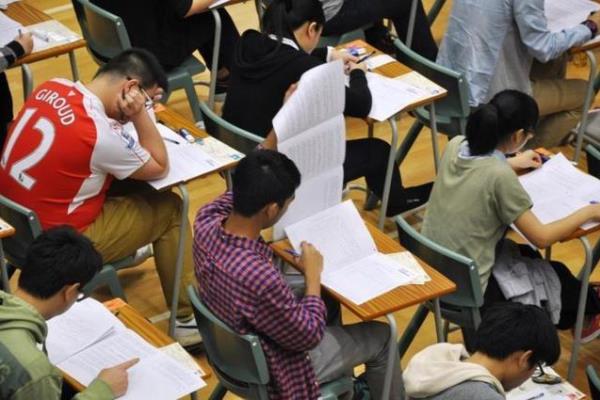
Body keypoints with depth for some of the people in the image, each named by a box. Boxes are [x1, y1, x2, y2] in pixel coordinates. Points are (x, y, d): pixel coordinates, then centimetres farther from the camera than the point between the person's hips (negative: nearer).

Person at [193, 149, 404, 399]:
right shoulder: (260, 279, -44)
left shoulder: (206, 222, -21)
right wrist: (313, 274, -13)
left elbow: (234, 197, 7)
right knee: (380, 337, 12)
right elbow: (309, 335, -25)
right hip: (271, 373, -7)